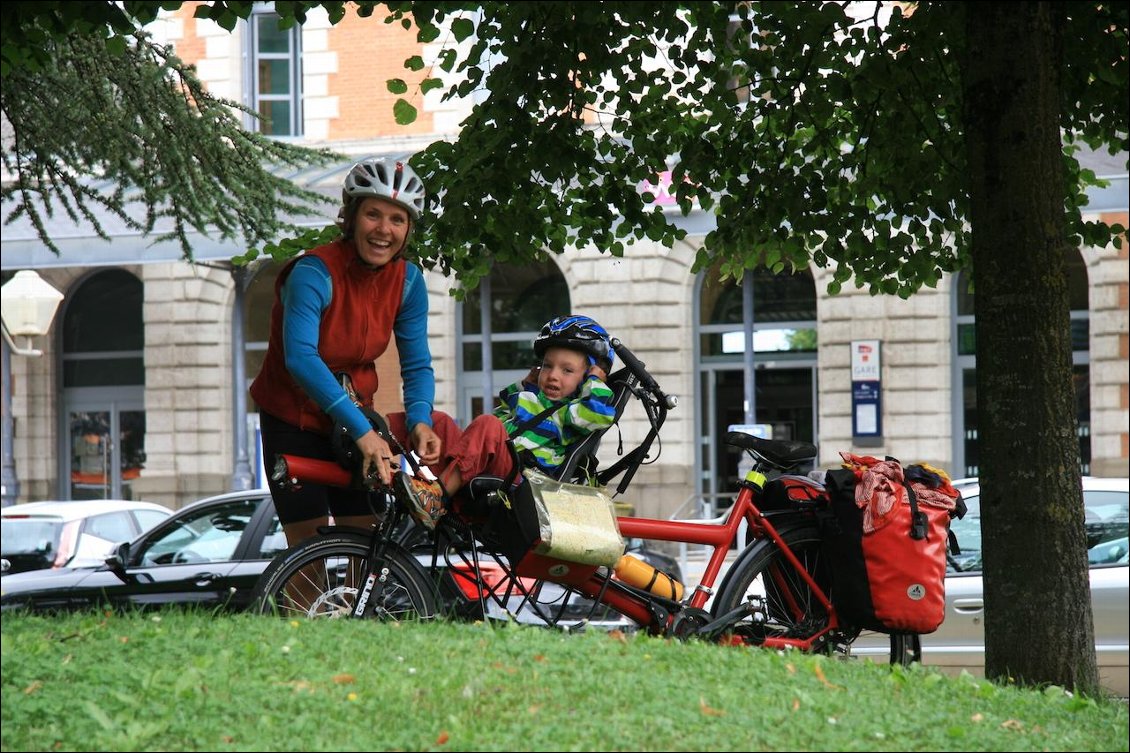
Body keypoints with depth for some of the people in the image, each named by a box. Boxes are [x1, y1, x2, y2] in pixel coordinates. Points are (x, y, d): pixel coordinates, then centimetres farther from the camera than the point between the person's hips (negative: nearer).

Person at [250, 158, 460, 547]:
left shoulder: (408, 281, -6)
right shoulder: (314, 272, -24)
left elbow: (417, 364, -2)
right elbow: (300, 358, -36)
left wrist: (419, 421, -24)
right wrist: (362, 431, -44)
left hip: (353, 418, 5)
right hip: (295, 422, -5)